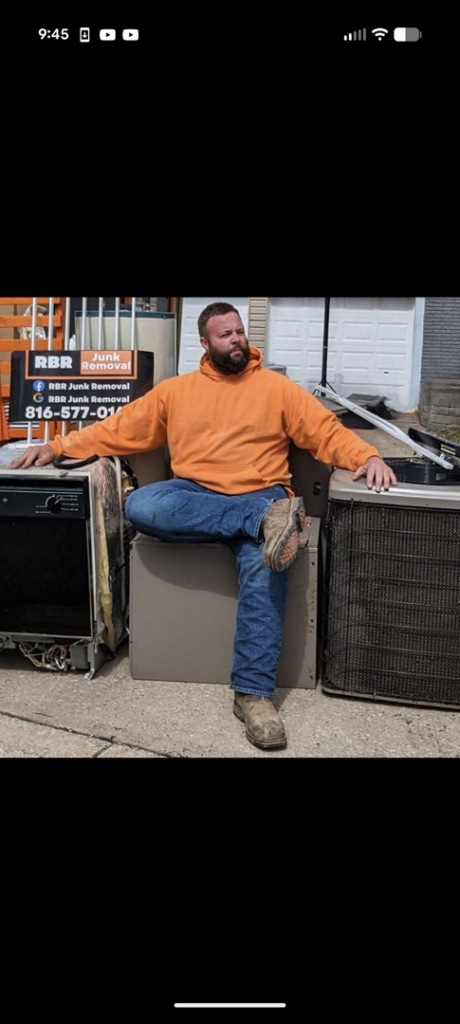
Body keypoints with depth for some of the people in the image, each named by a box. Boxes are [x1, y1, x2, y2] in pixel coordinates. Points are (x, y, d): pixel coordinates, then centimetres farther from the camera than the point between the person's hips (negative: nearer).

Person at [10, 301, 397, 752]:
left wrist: (367, 456, -14)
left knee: (263, 566, -34)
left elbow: (327, 430, 5)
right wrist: (58, 446, 5)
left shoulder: (277, 386, 10)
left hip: (257, 495, -2)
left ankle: (253, 693, -27)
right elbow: (119, 429, 14)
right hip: (191, 496, 2)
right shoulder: (175, 390, 15)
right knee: (139, 505, -32)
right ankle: (268, 521, -33)